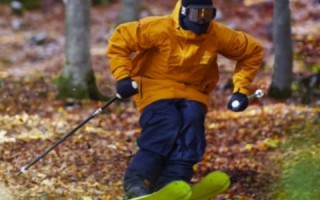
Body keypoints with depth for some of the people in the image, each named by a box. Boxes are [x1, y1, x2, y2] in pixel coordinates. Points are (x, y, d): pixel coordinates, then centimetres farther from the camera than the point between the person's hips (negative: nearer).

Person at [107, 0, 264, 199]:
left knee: (192, 122, -28)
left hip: (192, 91, 3)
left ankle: (173, 181, -29)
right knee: (166, 125, -30)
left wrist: (241, 90, -1)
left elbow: (253, 51, 4)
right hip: (157, 87, -3)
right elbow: (120, 40, -13)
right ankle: (136, 181, -23)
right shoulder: (161, 29, -20)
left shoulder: (219, 36, -11)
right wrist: (123, 77, -19)